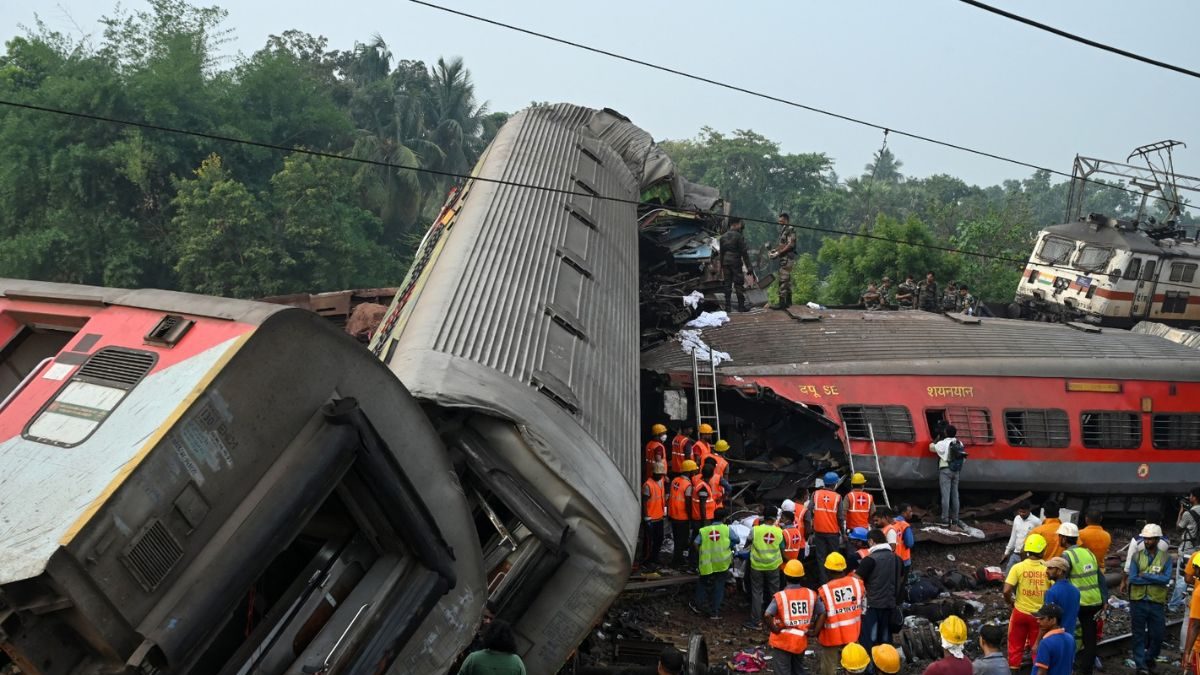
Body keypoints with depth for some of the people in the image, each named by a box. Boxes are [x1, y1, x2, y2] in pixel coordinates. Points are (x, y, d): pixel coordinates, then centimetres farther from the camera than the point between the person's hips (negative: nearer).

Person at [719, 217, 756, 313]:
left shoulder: (723, 237, 10)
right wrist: (748, 266, -9)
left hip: (725, 263, 5)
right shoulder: (739, 236, -9)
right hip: (736, 262, -5)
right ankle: (741, 306, 1)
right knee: (739, 285, 0)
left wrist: (721, 265, 19)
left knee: (727, 284, 7)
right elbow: (744, 252, -11)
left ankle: (728, 306, 5)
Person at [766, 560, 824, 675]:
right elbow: (822, 613, -3)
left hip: (782, 642, -4)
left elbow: (767, 615, -28)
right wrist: (815, 631, 1)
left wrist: (774, 629, -14)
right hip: (802, 641, 4)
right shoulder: (811, 595, -3)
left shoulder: (780, 596, -16)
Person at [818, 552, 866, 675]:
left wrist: (816, 633, 6)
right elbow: (864, 610, 0)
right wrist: (859, 629, 15)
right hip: (852, 634, 4)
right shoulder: (857, 583, -9)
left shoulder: (824, 591, -21)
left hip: (832, 637, -3)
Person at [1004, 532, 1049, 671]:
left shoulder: (1018, 567, -15)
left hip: (1020, 612, 0)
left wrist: (1010, 602, 1)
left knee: (1016, 646, 17)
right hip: (1039, 614, 0)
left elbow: (1006, 591, -19)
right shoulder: (1047, 569, -13)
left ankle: (1013, 668, 25)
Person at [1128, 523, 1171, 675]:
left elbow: (1166, 579, -14)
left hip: (1157, 603, 0)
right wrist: (1155, 579, -13)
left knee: (1157, 634, 8)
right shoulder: (1137, 556, 0)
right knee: (1138, 635, 5)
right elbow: (1132, 579, -10)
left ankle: (1150, 659, 33)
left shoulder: (1165, 558, 0)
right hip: (1138, 602, 0)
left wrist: (1144, 575, -16)